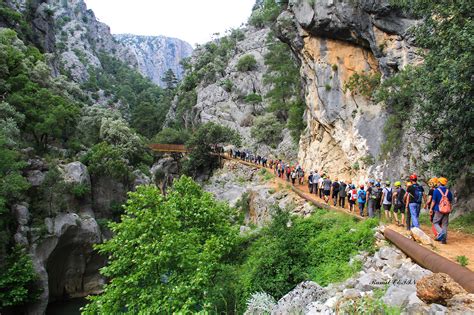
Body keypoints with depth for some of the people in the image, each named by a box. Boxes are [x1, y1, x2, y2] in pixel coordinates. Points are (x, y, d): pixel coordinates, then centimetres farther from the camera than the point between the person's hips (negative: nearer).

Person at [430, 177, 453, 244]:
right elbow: (451, 202, 13)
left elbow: (433, 201, -8)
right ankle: (444, 239, 6)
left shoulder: (436, 191, -8)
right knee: (445, 224, 7)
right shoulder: (448, 191, 6)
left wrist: (431, 208, 2)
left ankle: (441, 233, -18)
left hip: (439, 210, -4)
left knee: (435, 222, 7)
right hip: (447, 211, 4)